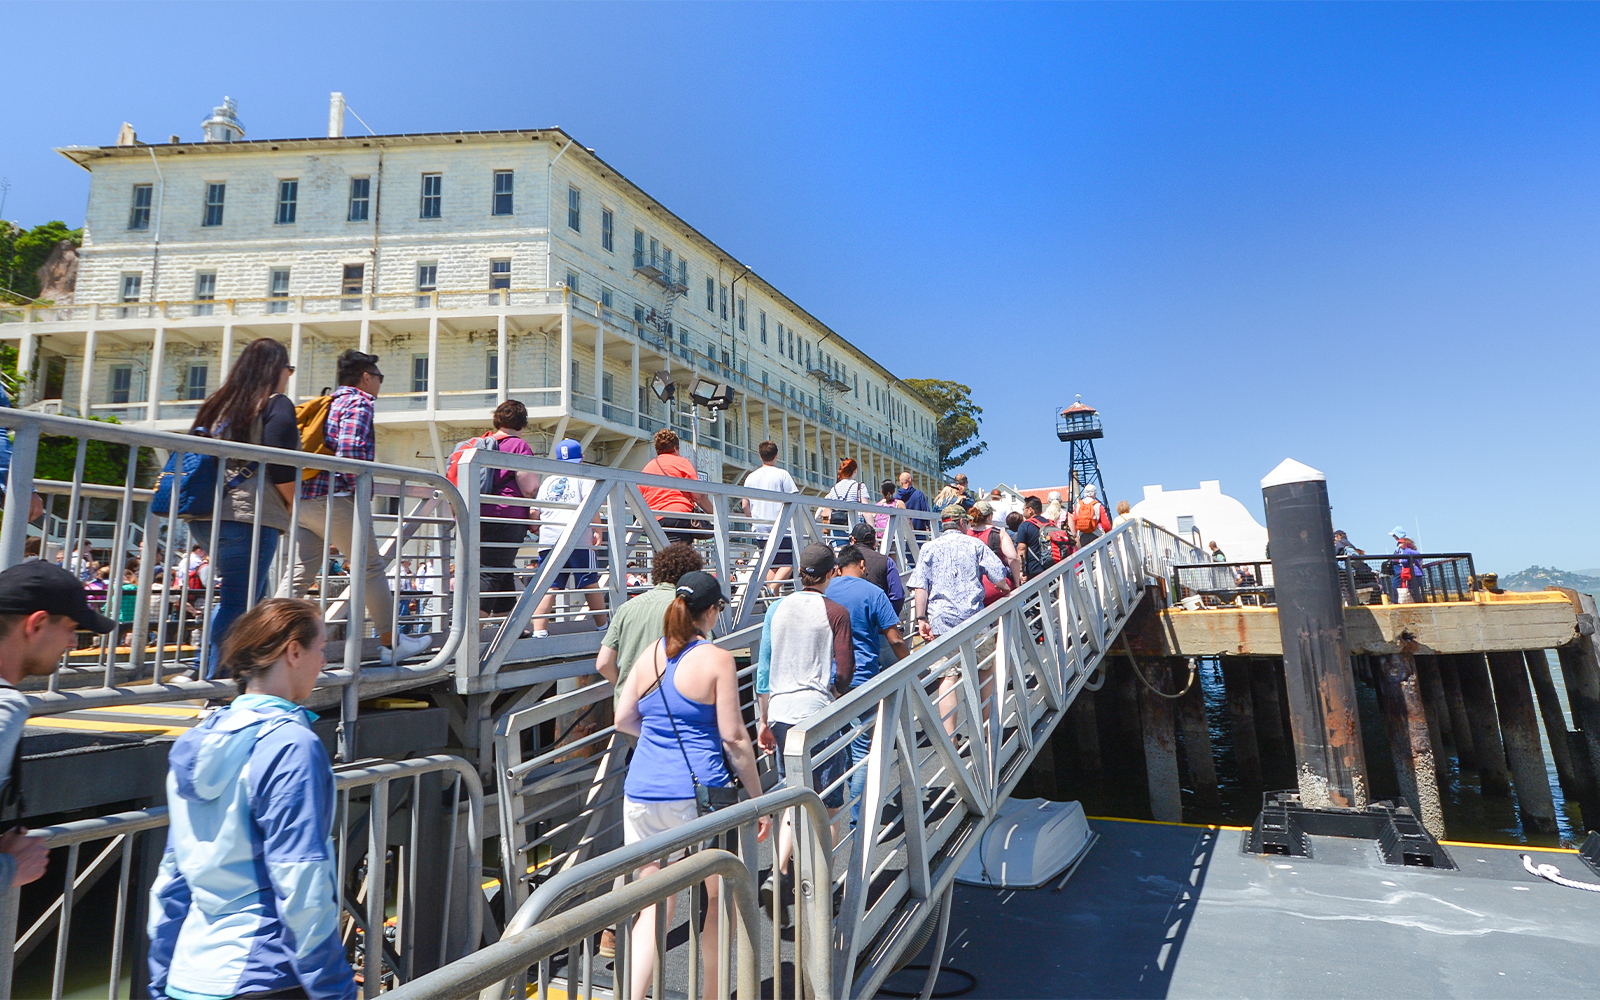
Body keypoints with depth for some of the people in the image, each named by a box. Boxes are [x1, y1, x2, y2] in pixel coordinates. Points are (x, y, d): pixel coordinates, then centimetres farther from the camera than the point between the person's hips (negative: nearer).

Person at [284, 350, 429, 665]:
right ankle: (391, 643, 9)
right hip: (336, 499, -9)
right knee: (370, 568, 1)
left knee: (300, 573, 7)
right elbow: (350, 448, -20)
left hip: (303, 498, 9)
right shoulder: (359, 402, -4)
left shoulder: (329, 402, 23)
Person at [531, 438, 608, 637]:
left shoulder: (547, 481, 21)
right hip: (577, 538, -3)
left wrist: (540, 528, 35)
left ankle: (539, 631, -13)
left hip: (548, 539, 4)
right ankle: (603, 628, 16)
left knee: (548, 587, -2)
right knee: (590, 584, 6)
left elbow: (535, 512, 18)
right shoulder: (584, 477, 8)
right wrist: (597, 530, -7)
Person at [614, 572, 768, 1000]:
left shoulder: (649, 654, 4)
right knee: (715, 899, 18)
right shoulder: (716, 659, -11)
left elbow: (623, 719, 12)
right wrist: (759, 800, -2)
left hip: (641, 791, 5)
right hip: (697, 793, -4)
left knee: (653, 904, 15)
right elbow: (733, 738, -11)